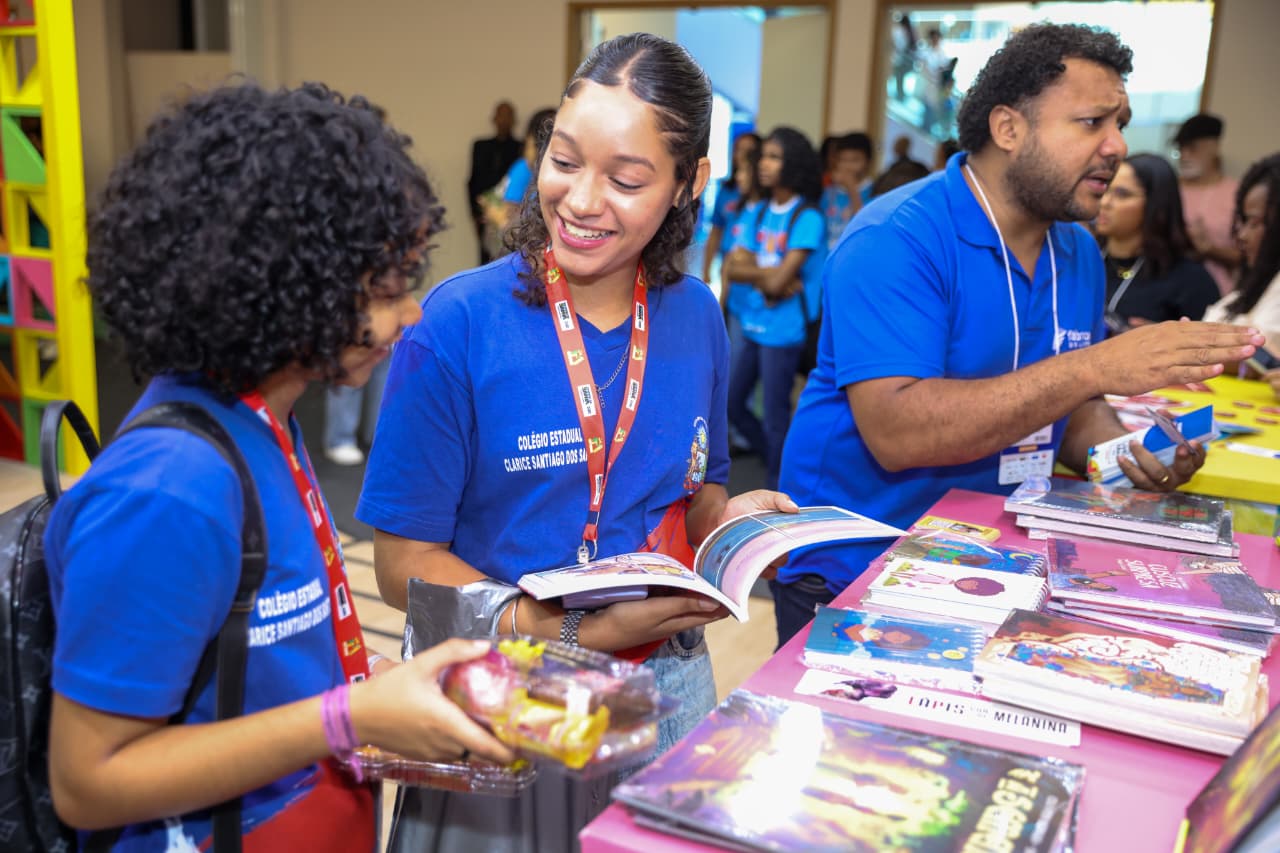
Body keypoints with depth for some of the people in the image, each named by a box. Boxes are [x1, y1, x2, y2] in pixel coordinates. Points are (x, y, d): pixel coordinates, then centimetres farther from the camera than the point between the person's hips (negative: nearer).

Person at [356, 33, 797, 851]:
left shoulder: (695, 318, -3)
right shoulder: (458, 324, -17)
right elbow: (407, 562, -14)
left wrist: (728, 519, -11)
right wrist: (580, 631, -25)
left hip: (667, 682, 4)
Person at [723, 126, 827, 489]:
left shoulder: (808, 218, -13)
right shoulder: (758, 214, 7)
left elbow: (779, 281, -21)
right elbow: (732, 268, -2)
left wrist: (752, 268, -4)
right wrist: (767, 274, -16)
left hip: (784, 330, -8)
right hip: (753, 325, 8)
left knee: (775, 414, 2)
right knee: (732, 403, 15)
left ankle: (776, 487, 18)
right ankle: (777, 462, 34)